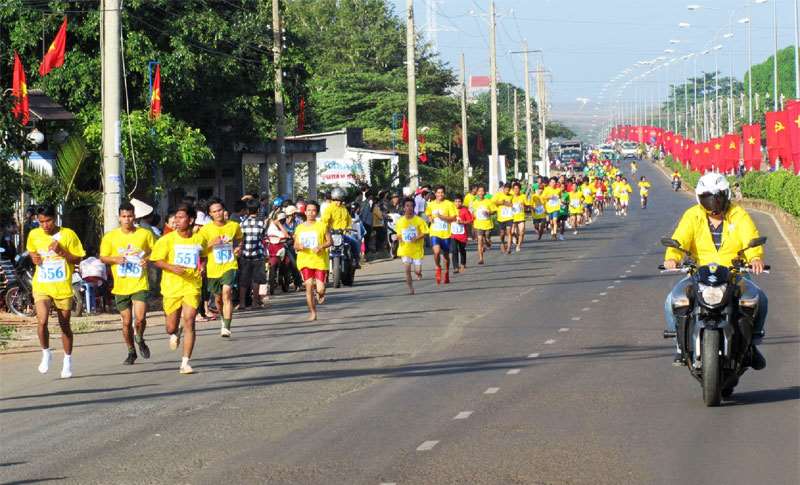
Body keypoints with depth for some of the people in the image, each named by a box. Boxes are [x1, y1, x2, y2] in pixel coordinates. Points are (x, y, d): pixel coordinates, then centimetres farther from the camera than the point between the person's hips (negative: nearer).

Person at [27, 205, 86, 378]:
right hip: (41, 286, 1)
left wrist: (62, 252, -19)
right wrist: (33, 257, 0)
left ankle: (68, 361, 28)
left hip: (63, 288, -1)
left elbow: (78, 259, -4)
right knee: (42, 321, -20)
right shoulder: (34, 235, 1)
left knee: (65, 325, 11)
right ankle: (46, 354, 3)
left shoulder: (68, 234, -7)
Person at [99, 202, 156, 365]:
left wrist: (147, 259, -12)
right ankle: (131, 352, 26)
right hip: (121, 286, 2)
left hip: (140, 284, -1)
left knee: (140, 318, -16)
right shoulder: (110, 237, 1)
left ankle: (140, 340, 17)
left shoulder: (145, 234, -1)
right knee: (126, 321, 6)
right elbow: (103, 258, 7)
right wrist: (115, 259, -14)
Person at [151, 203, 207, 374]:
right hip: (172, 287, 0)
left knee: (189, 321, -14)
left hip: (192, 286, 0)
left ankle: (185, 363, -11)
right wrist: (172, 267, -20)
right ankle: (174, 334, 48)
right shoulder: (167, 239, -4)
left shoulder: (199, 239, 3)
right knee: (171, 327, 7)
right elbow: (156, 260, -3)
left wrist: (201, 267, 4)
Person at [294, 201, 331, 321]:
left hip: (320, 261, -2)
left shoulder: (322, 226, 1)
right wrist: (298, 246, -8)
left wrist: (321, 247, -16)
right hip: (305, 261, 2)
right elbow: (295, 246, 15)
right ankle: (312, 312, 2)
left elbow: (329, 242, 3)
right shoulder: (300, 228, 10)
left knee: (320, 289, -6)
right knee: (309, 286, -10)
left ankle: (320, 293, 33)